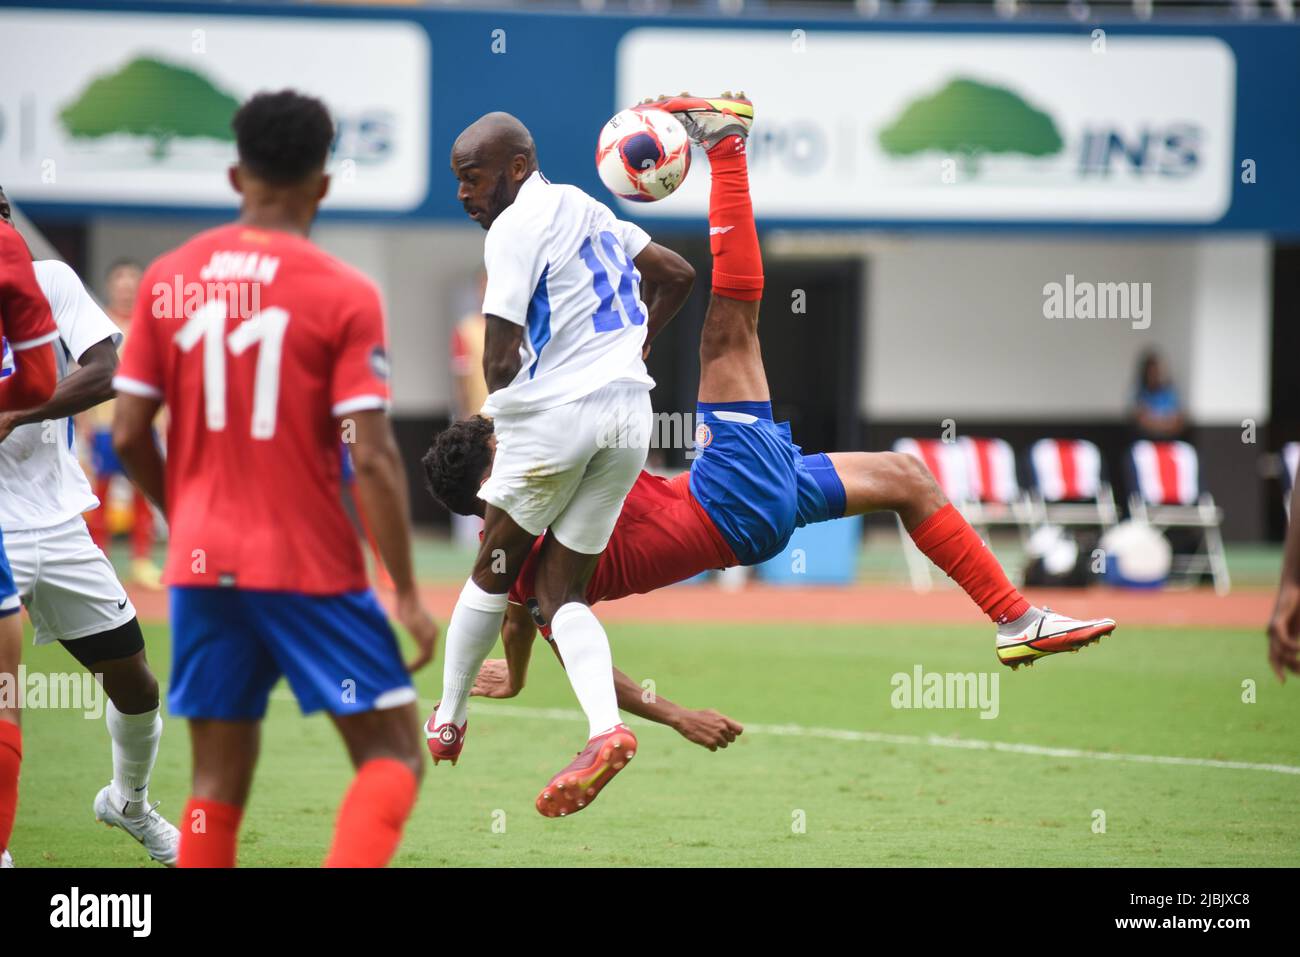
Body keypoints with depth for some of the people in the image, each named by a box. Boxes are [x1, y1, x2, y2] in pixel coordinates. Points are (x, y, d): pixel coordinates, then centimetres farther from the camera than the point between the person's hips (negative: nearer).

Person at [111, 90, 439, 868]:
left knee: (219, 780, 10)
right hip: (310, 565, -4)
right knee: (394, 753, 3)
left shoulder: (170, 279, 3)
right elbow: (373, 459, -13)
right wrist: (407, 592, -7)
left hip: (202, 565, 4)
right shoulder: (344, 296, -8)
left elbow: (129, 434, 4)